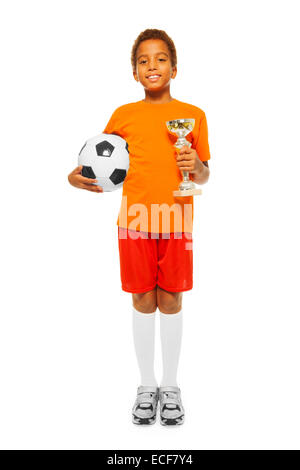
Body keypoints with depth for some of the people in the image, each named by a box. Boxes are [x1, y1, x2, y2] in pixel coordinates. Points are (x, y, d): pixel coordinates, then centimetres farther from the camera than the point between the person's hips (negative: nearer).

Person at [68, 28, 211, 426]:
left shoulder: (192, 115, 5)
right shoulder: (124, 115, 6)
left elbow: (205, 174, 8)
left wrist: (196, 167, -15)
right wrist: (78, 176, -5)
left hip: (176, 223, 0)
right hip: (135, 221, 1)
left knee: (171, 302, 7)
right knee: (143, 302, 8)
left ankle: (171, 385, 26)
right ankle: (146, 385, 26)